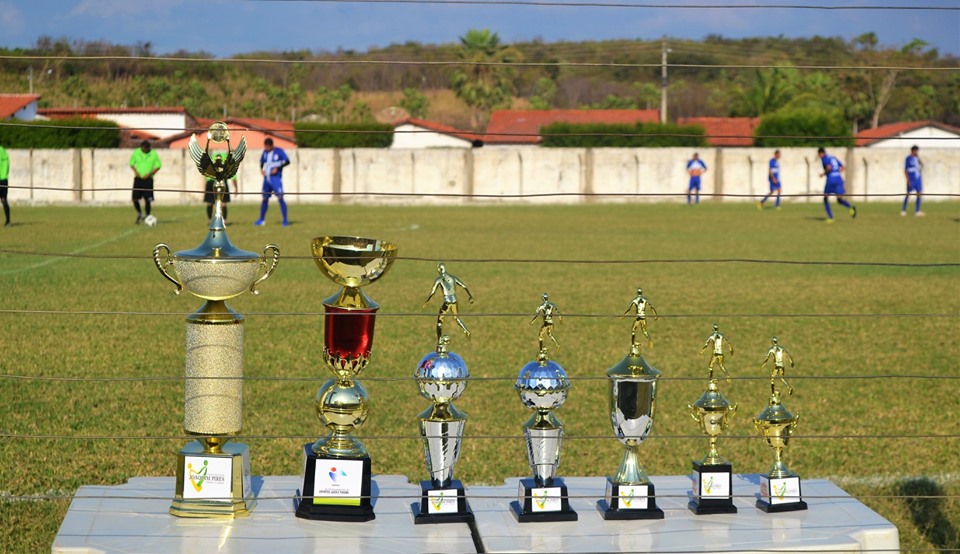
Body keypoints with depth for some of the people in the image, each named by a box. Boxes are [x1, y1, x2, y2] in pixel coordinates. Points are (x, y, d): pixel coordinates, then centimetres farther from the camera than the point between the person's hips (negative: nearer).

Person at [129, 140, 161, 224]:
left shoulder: (153, 154, -3)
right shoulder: (136, 152, 1)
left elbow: (158, 166, 1)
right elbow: (131, 163, 11)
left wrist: (149, 174, -10)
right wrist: (136, 172, -7)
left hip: (148, 179, -2)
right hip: (138, 178, 2)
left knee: (147, 200, -5)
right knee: (135, 199, -1)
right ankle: (139, 214, 22)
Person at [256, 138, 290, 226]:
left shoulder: (279, 151, -7)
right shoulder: (265, 152, 9)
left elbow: (287, 161, -10)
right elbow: (262, 161, 26)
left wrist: (277, 168, -18)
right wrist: (261, 169, 7)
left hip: (276, 178, -6)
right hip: (267, 178, 6)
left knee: (280, 198, -14)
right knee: (265, 199, 11)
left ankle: (285, 220, -11)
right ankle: (261, 220, 22)